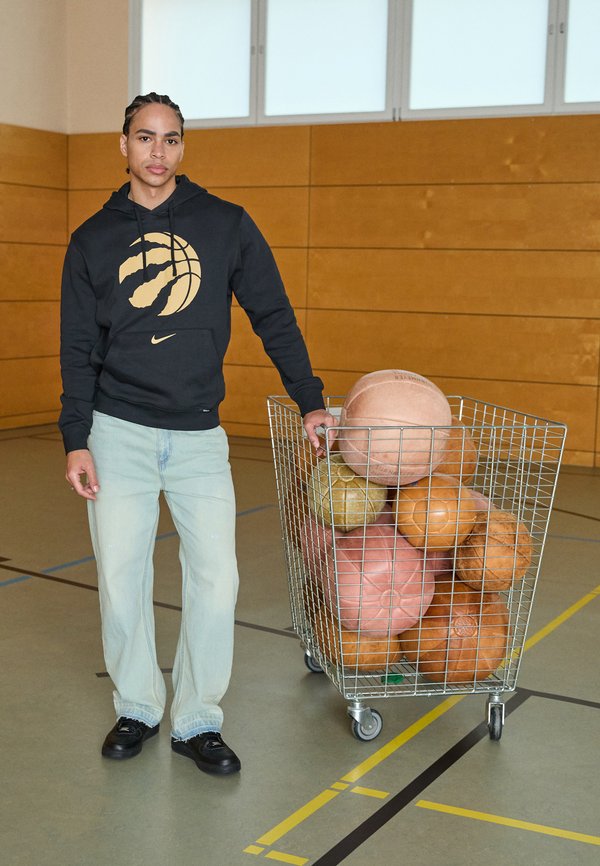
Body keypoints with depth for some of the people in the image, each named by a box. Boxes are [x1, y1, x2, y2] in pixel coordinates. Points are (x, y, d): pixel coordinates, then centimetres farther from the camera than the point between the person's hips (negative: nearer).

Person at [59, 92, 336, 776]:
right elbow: (79, 350, 5)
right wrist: (75, 441, -2)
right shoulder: (94, 239, 5)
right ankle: (136, 707, 23)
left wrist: (310, 403, 2)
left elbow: (274, 319, 6)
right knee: (121, 576, 4)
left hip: (199, 436, 0)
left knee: (215, 578, -5)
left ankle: (197, 719, 12)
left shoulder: (227, 225, 3)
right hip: (118, 432, 1)